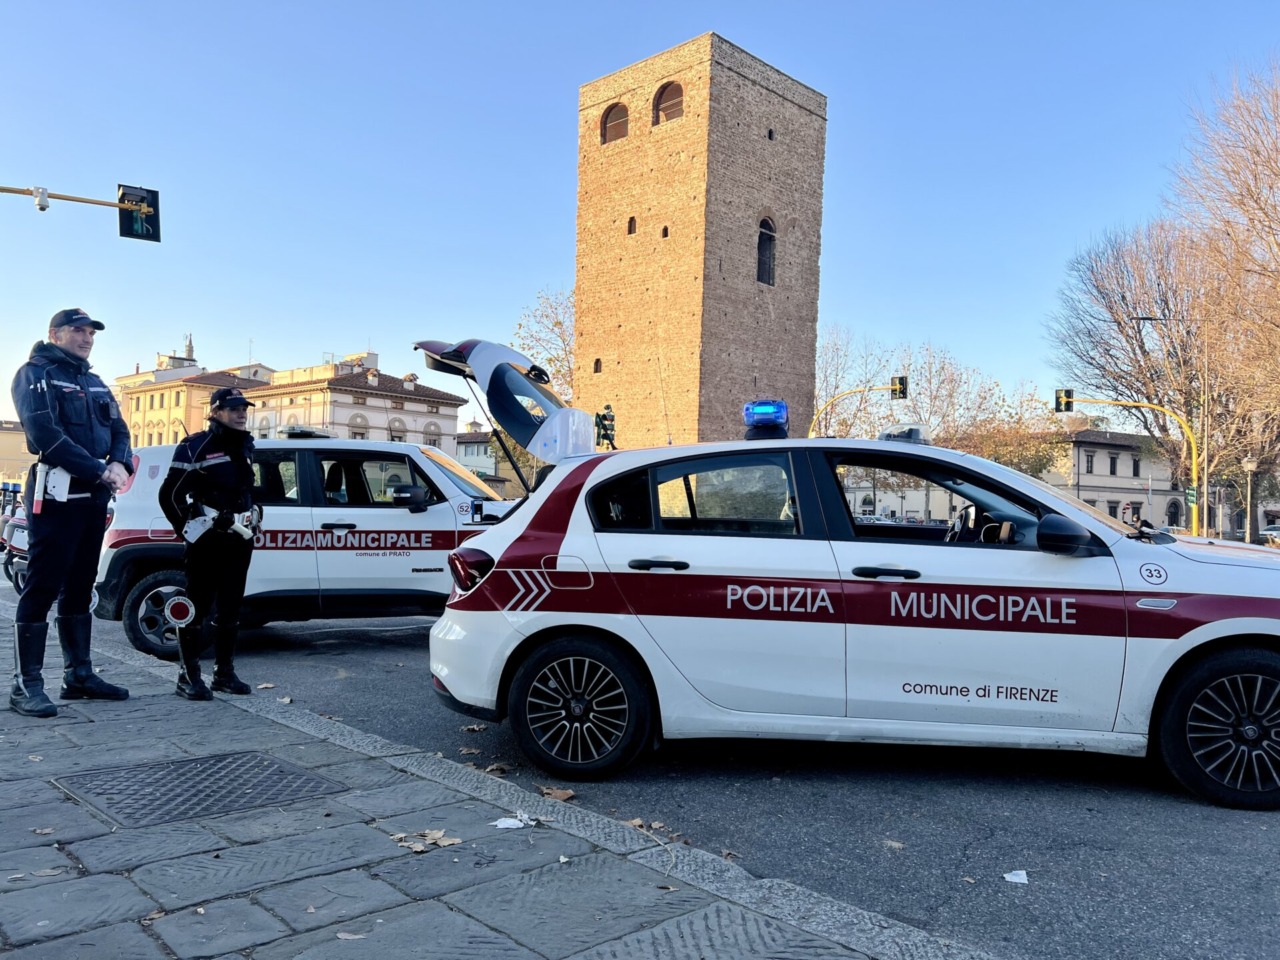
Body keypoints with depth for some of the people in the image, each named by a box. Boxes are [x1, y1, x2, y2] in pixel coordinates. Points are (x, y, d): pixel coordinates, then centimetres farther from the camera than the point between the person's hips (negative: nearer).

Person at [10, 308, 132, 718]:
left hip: (93, 497, 8)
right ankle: (26, 685, -1)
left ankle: (79, 674, 19)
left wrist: (120, 464, -8)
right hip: (54, 495, -8)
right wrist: (99, 469, -17)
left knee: (79, 589, 12)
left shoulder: (95, 384, 21)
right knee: (42, 589, -6)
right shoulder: (36, 373, -3)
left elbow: (119, 430, 14)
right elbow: (46, 434, -16)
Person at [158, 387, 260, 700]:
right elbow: (170, 494, -8)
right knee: (198, 607, -3)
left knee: (230, 608, 10)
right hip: (207, 541, -7)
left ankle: (224, 672, 18)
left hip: (239, 540, 7)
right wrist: (189, 529, -7)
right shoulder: (195, 447, -7)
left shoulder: (245, 447, 15)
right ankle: (188, 676, 4)